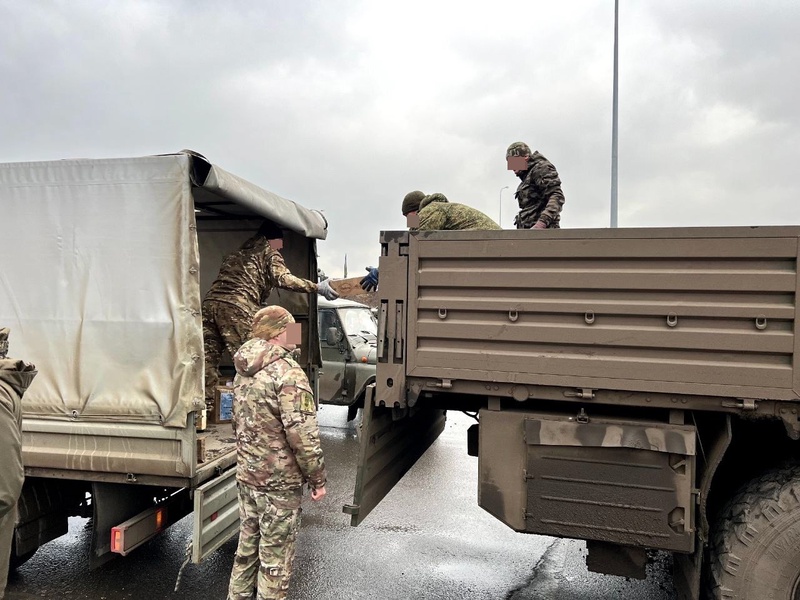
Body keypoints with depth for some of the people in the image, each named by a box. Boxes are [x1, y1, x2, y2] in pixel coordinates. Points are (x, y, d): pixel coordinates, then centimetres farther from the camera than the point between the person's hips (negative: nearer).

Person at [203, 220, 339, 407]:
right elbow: (282, 278, -6)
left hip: (211, 301, 7)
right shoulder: (269, 252, 11)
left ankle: (205, 405, 12)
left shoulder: (237, 253, 32)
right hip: (237, 307, -7)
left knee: (209, 360, 9)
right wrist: (317, 287, -7)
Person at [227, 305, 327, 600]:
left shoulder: (244, 373, 7)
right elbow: (302, 435, -23)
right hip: (279, 481, -8)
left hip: (246, 476, 8)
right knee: (275, 557, 6)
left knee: (248, 544, 22)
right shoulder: (288, 373, -20)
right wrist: (318, 478, -13)